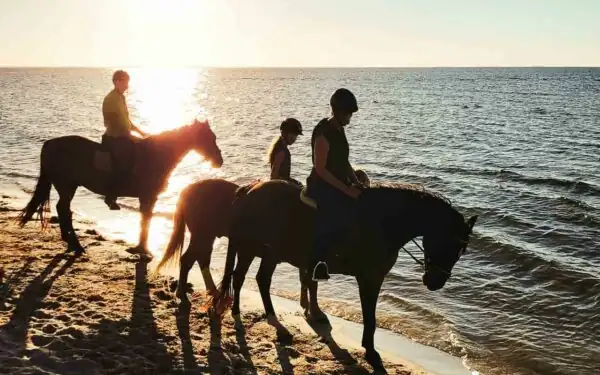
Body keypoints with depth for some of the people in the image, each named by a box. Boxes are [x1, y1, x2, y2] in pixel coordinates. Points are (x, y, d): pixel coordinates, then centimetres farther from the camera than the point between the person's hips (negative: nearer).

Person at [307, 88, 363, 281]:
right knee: (343, 216, -24)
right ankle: (316, 261, -13)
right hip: (322, 187, -9)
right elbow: (320, 169, -21)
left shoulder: (339, 129, 10)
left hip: (340, 186, 9)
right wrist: (346, 189, -21)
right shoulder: (323, 133, -18)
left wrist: (355, 181, 5)